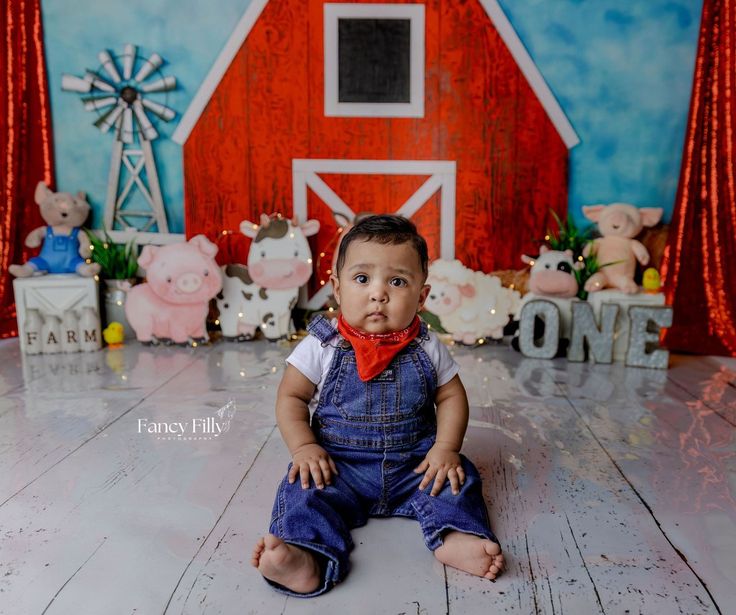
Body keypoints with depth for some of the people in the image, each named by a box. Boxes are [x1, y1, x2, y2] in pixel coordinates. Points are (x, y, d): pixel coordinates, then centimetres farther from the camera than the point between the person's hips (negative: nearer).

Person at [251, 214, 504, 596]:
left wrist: (446, 447, -11)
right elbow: (291, 397, -4)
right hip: (338, 464, -2)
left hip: (413, 464, 2)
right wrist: (304, 447, -18)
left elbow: (451, 397, 4)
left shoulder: (427, 349, -4)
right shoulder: (322, 347, -9)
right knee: (306, 489, -25)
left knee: (458, 477, -15)